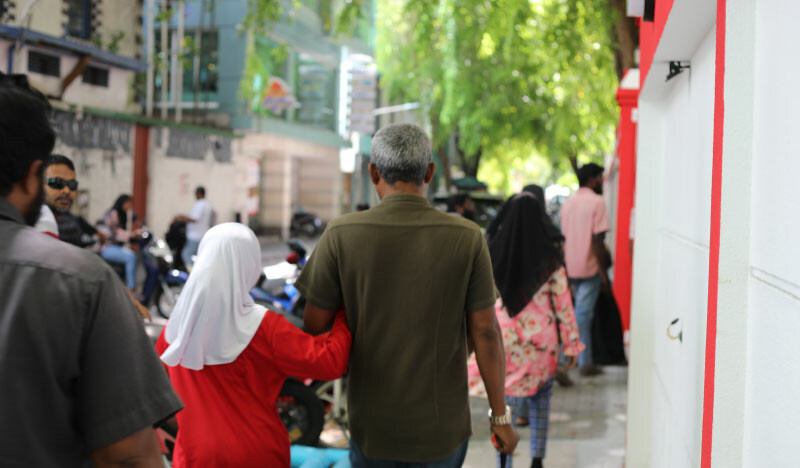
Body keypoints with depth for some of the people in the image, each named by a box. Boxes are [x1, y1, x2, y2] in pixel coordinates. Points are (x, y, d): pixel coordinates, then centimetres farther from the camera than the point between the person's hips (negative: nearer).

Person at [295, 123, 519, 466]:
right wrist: (500, 416, 1)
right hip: (441, 423, 0)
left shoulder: (342, 235, -12)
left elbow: (315, 326, -7)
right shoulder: (466, 238, -11)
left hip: (374, 421, 0)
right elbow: (485, 332, -8)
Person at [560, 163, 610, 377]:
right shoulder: (597, 201, -12)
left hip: (570, 267, 7)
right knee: (582, 314, -4)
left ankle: (585, 361, 18)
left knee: (582, 312, 15)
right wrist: (604, 272, -12)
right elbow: (598, 240, -17)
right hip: (589, 267, -7)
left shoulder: (568, 202, 10)